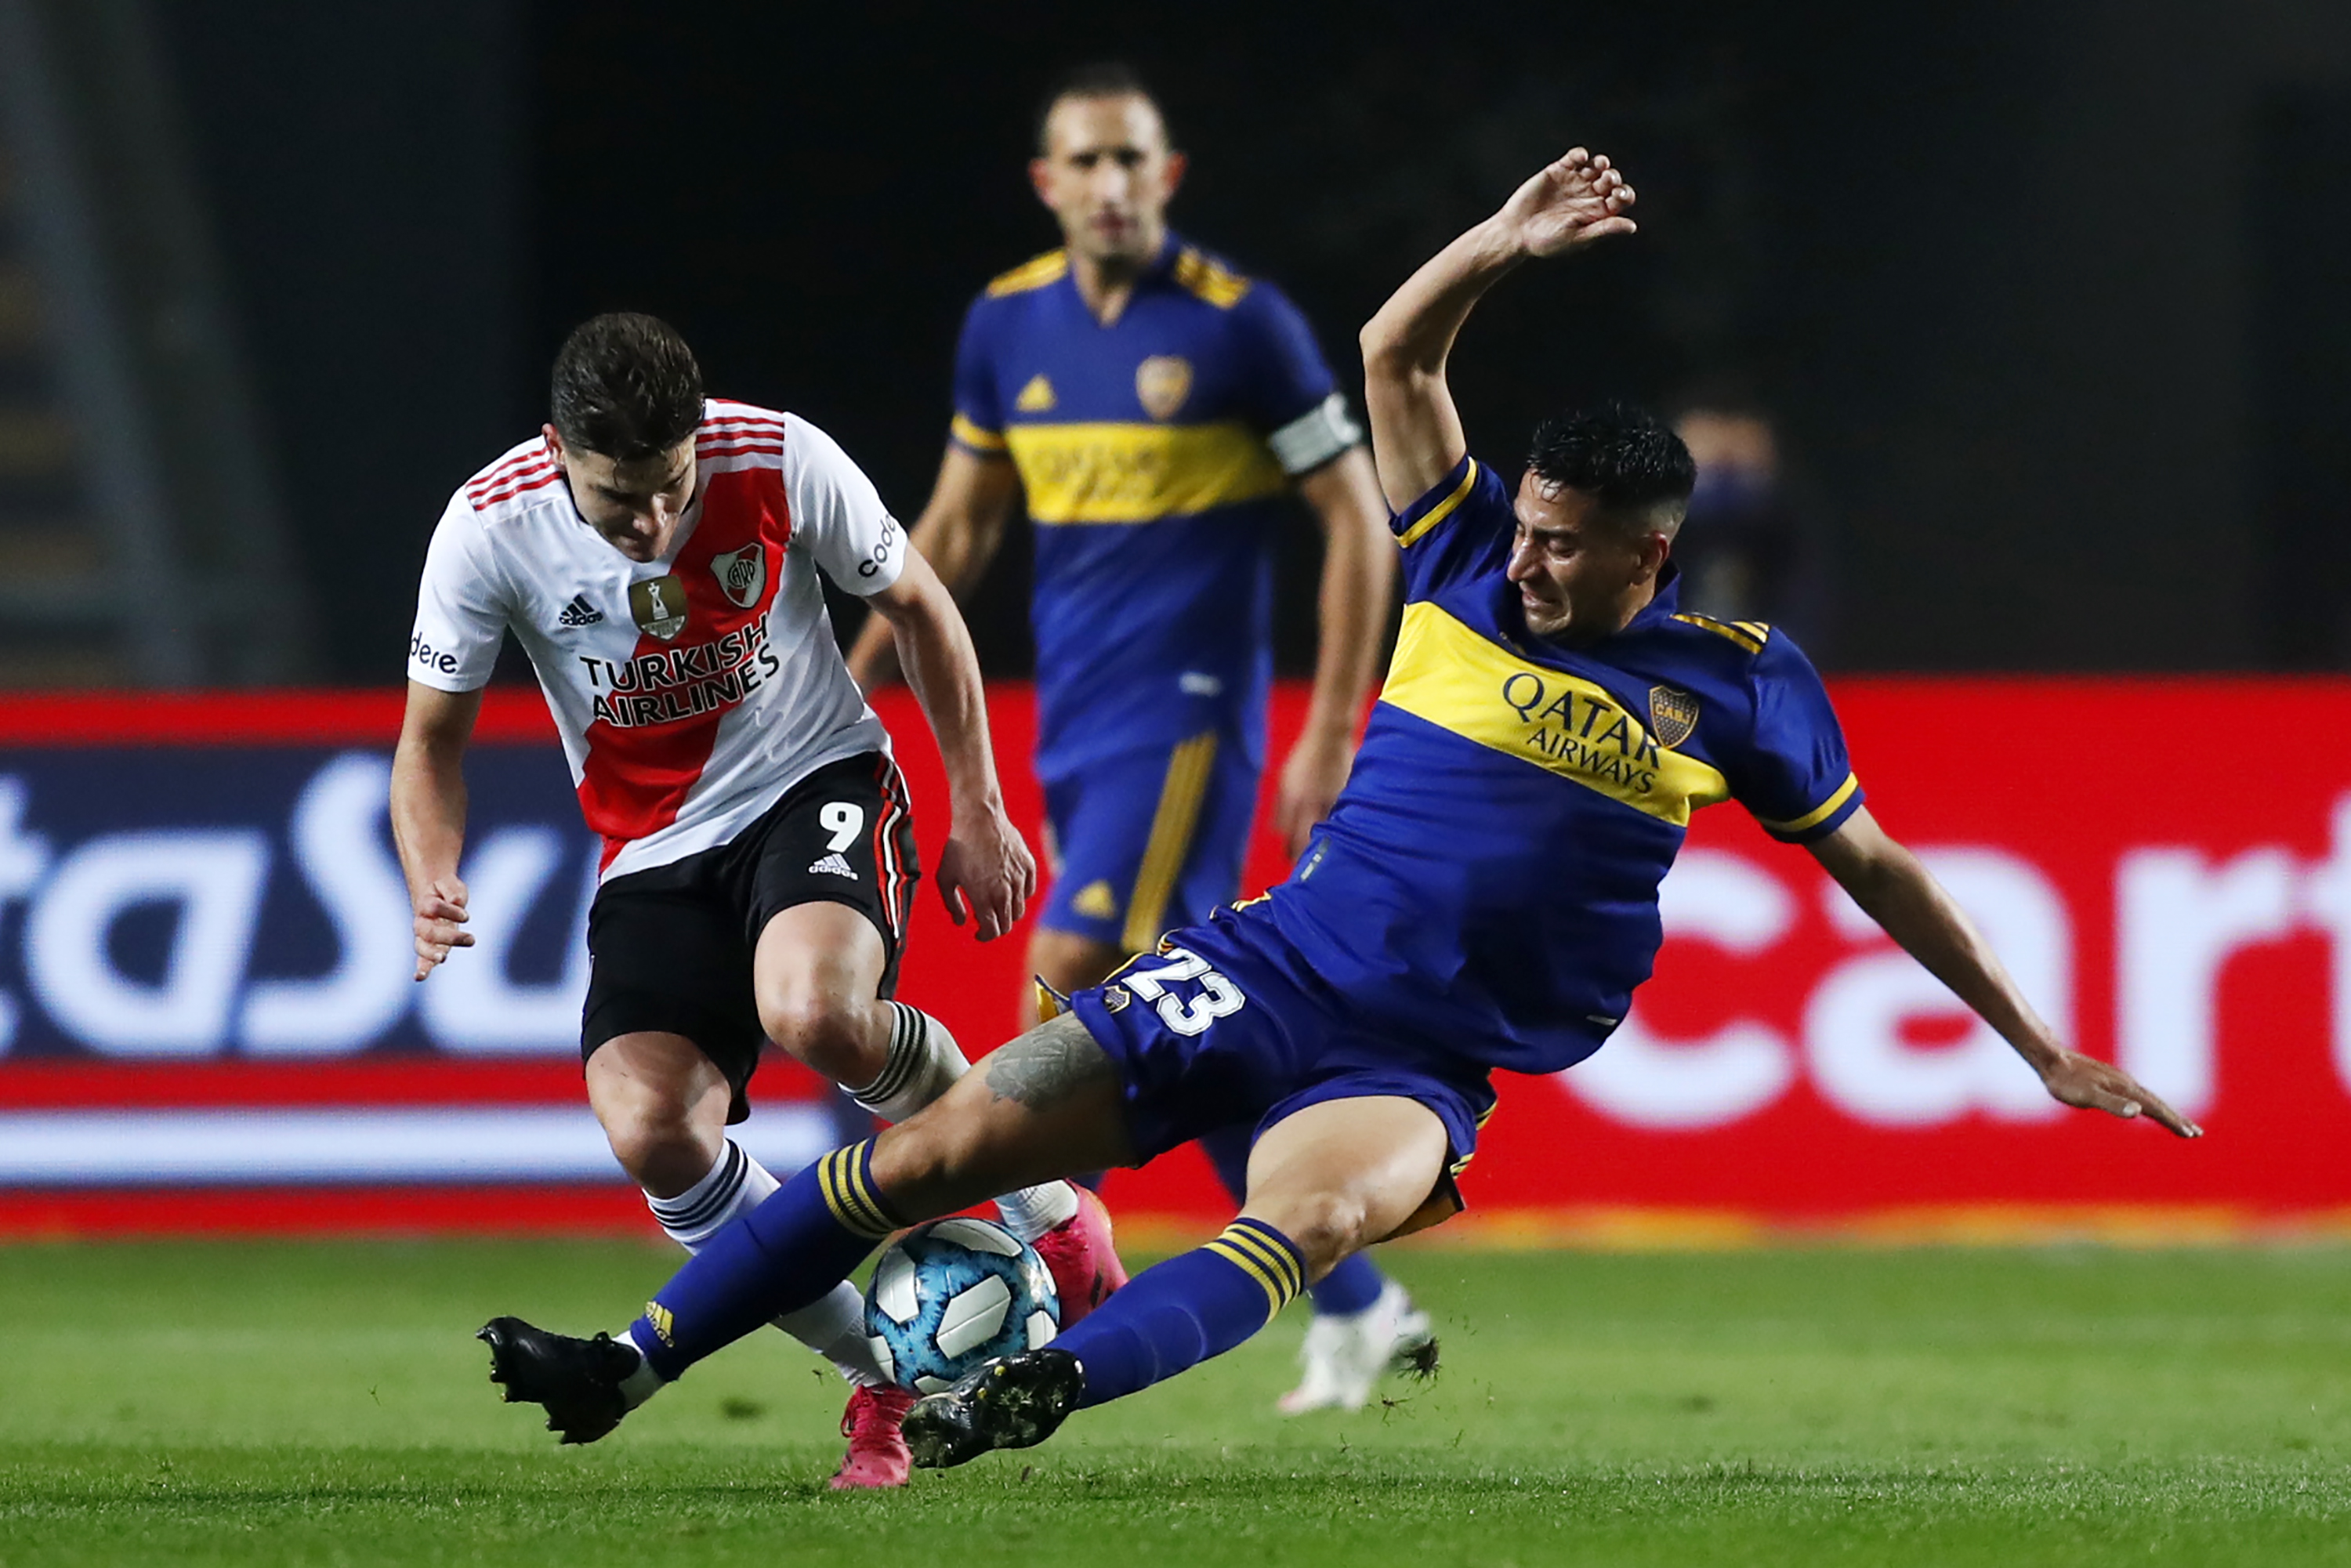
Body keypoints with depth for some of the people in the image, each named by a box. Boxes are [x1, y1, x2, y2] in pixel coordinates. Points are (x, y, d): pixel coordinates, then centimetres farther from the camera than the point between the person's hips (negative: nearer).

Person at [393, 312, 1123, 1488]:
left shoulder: (785, 464, -18)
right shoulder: (489, 531, -16)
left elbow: (917, 608, 1)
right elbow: (433, 735, -3)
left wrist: (978, 811, 2)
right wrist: (433, 886, -23)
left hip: (817, 785, -2)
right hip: (654, 851, 2)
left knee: (815, 1013, -35)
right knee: (652, 1133, -23)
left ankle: (1045, 1204, -5)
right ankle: (883, 1379, -1)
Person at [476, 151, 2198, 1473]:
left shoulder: (1740, 686, 1)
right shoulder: (1472, 565, 6)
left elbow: (1873, 864, 10)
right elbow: (1394, 355, 5)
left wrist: (2038, 1045, 12)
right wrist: (1499, 247, -11)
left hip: (1422, 1071, -3)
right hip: (1267, 975, 3)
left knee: (1311, 1215, -38)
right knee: (942, 1146, -10)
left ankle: (1047, 1390, -60)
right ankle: (630, 1363, -6)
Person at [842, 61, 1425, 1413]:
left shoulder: (1241, 325, -8)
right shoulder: (1008, 324, 7)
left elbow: (1359, 517, -6)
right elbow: (961, 524, 18)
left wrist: (1332, 733, -11)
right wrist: (854, 684, 13)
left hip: (1189, 715, -6)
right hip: (1075, 727, 6)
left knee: (1069, 971, -18)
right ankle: (1357, 1312, 17)